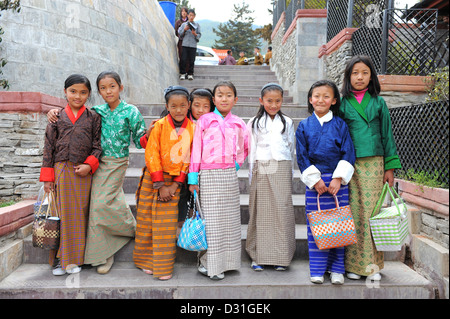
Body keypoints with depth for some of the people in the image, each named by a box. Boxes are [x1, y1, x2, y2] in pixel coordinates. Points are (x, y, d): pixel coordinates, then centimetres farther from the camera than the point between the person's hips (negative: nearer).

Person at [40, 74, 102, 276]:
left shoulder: (93, 118, 7)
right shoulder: (57, 118, 8)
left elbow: (98, 145, 4)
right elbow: (49, 147, 6)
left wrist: (89, 165, -12)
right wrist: (47, 176, 1)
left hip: (82, 173, 0)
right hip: (61, 172, 0)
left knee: (79, 214, 4)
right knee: (61, 214, 2)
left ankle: (74, 259, 17)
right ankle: (59, 259, 14)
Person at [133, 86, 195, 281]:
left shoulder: (192, 128, -4)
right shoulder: (160, 126, -10)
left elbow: (188, 159, -1)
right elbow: (152, 156, -9)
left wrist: (175, 185, -7)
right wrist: (160, 185, -11)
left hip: (174, 181, 1)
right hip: (152, 179, -1)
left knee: (167, 224, 3)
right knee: (147, 220, 7)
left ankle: (164, 266, 14)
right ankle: (147, 261, 25)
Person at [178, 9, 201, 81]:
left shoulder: (197, 25, 12)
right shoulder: (184, 24, 14)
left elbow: (199, 35, 7)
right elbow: (179, 33, 8)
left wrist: (195, 34, -13)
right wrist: (184, 30, -8)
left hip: (193, 45, 0)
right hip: (185, 45, 0)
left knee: (191, 60, -4)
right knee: (183, 59, -6)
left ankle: (190, 74, 5)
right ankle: (182, 73, 3)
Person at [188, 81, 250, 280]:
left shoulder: (238, 124, 9)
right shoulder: (204, 121, 1)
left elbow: (245, 147, 23)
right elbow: (196, 149, -1)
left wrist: (238, 163, 8)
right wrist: (193, 178, -4)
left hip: (230, 174, 3)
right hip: (208, 174, -3)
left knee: (230, 218, 7)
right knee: (210, 220, -1)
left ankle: (226, 261, 20)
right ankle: (209, 264, 9)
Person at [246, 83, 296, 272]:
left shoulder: (287, 122, 13)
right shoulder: (254, 123, 9)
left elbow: (292, 150, 16)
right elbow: (251, 151, 8)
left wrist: (289, 172, 12)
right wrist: (252, 175, 3)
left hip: (282, 170, 1)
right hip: (261, 170, 0)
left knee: (282, 211, -3)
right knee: (260, 212, 0)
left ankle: (281, 257, 7)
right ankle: (258, 256, 10)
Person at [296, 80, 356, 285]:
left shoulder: (340, 125, 4)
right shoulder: (304, 126, 5)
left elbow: (348, 153, -1)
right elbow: (302, 156, 2)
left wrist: (338, 178, -11)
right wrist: (315, 179, -6)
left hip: (338, 181, 0)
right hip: (315, 181, 0)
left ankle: (337, 269, 16)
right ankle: (317, 270, 13)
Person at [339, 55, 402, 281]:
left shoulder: (378, 103, 10)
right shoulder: (342, 104, 6)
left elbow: (387, 135, 10)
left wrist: (390, 167, 5)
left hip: (374, 163, 1)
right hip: (350, 164, -1)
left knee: (372, 211, 1)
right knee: (354, 212, 0)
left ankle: (373, 264, 12)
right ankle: (354, 264, 11)